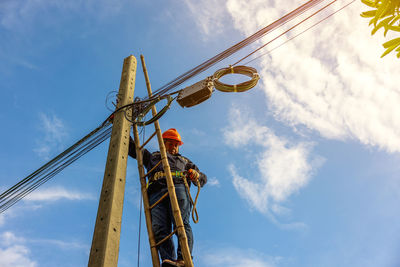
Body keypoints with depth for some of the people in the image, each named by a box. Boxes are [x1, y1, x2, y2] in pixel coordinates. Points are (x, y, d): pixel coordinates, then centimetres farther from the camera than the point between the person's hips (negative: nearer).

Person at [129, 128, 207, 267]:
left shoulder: (184, 161, 40)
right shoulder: (152, 157, 42)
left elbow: (203, 179, 30)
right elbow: (132, 147, 45)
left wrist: (196, 175, 7)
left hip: (178, 188, 0)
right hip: (156, 194, 0)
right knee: (159, 228, -25)